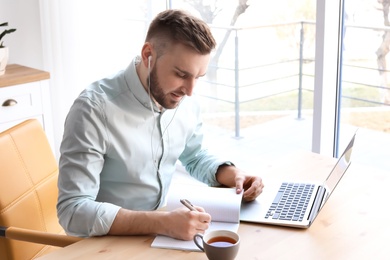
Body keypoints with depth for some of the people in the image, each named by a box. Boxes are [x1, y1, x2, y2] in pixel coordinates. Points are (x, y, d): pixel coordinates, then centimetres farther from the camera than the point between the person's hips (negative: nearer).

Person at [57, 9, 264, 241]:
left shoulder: (185, 103, -5)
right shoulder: (94, 109, -23)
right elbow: (73, 210, -26)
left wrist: (234, 175, -5)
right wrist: (162, 223, -34)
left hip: (157, 233, 6)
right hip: (104, 244, -6)